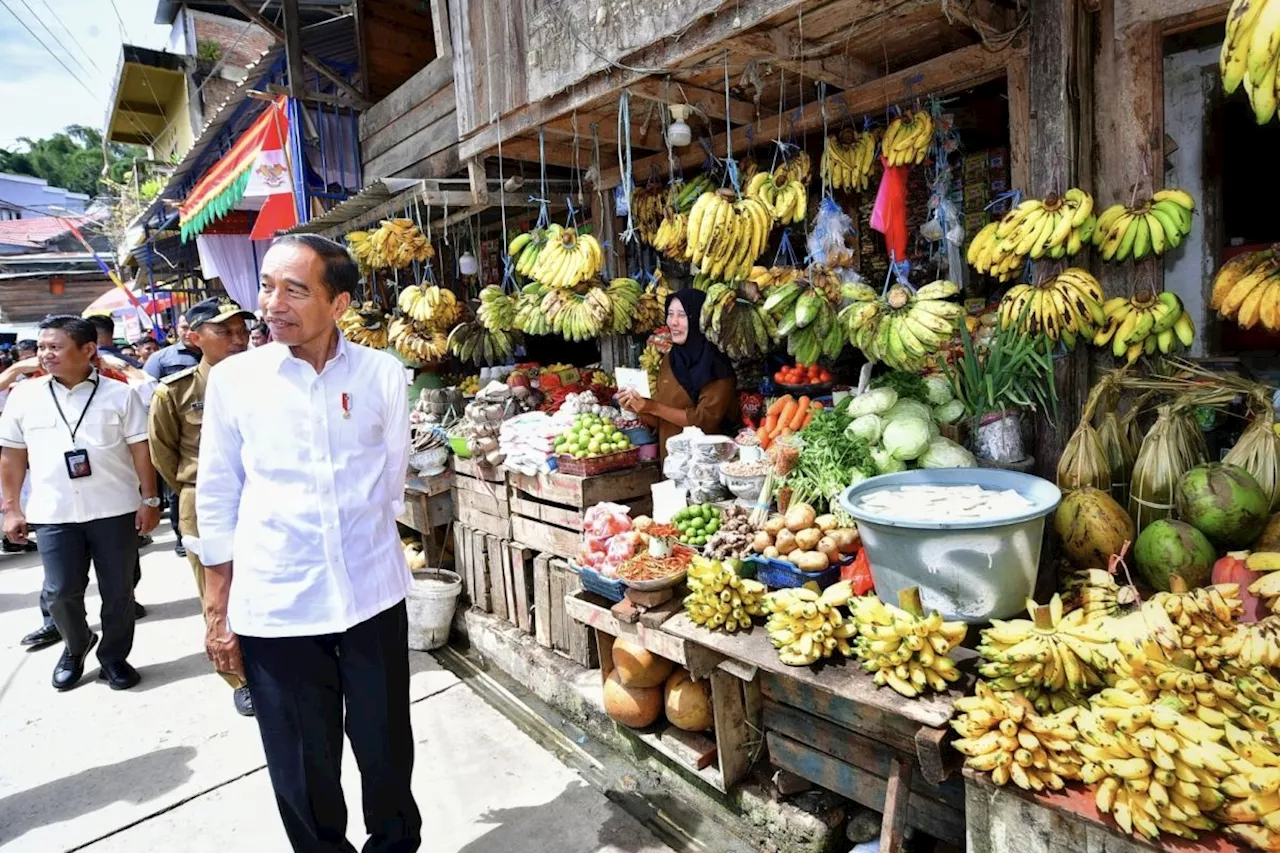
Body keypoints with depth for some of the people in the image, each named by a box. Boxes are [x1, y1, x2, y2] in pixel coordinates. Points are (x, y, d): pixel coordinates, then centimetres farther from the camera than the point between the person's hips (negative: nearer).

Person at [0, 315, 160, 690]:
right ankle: (76, 646, 35)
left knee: (117, 590, 7)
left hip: (115, 510, -1)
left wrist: (149, 499, -4)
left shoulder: (120, 394, -3)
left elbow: (140, 449, -1)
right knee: (60, 591, 8)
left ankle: (114, 656, 26)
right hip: (54, 513, 2)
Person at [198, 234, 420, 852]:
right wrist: (217, 610, 4)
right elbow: (217, 499, 2)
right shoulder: (233, 378, -4)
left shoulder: (382, 374, -4)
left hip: (373, 593, 1)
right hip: (274, 604, 0)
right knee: (301, 767, 12)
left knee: (386, 747, 15)